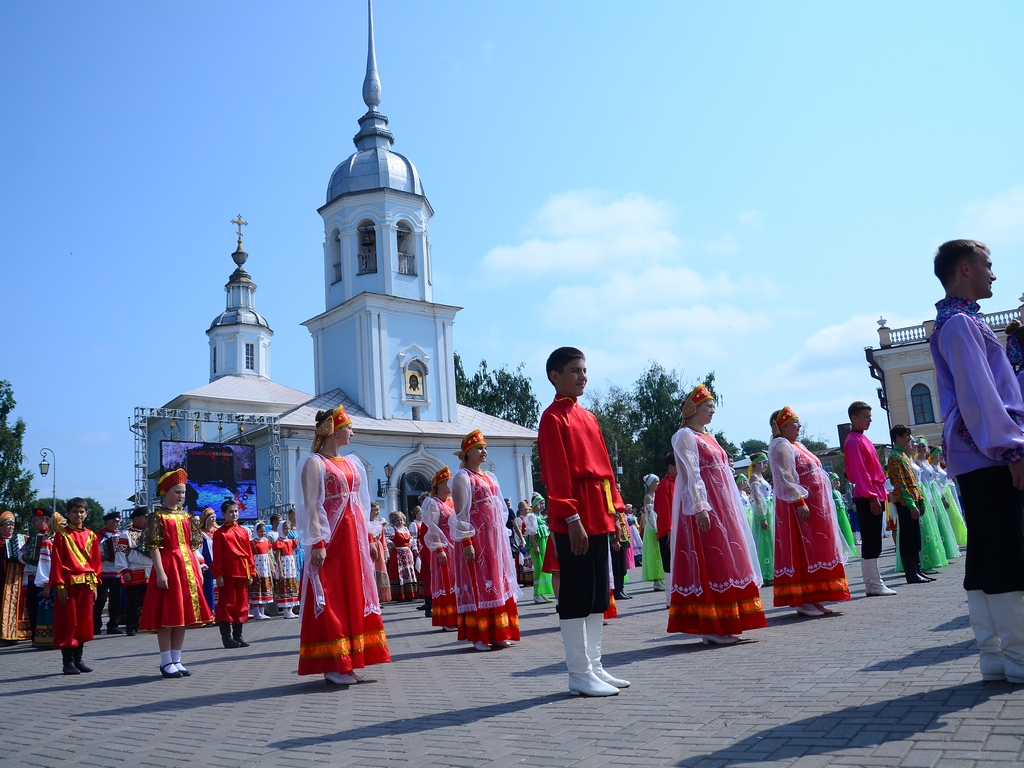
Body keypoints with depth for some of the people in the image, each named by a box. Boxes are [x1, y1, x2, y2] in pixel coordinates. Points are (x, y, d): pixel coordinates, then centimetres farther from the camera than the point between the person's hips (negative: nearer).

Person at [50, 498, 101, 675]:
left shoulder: (91, 536, 10)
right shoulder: (61, 535, -1)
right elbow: (56, 561, -6)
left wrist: (95, 583, 6)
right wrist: (59, 585, -12)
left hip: (87, 584, 4)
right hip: (68, 584, -4)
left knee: (84, 622, 8)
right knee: (68, 622, -1)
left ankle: (78, 659, 18)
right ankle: (68, 661, 6)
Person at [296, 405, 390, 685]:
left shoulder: (352, 463, 17)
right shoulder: (315, 462, -5)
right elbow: (311, 506, -12)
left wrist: (366, 537, 14)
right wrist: (317, 543, -19)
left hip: (354, 538, 8)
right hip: (330, 538, -8)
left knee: (355, 597, 7)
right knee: (330, 601, -4)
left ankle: (349, 662, 14)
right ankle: (332, 666, 2)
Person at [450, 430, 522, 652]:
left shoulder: (490, 477, 18)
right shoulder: (463, 477, -5)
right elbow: (461, 512, -12)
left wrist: (502, 534, 14)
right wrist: (466, 541, -18)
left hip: (494, 537, 8)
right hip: (476, 537, -8)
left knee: (497, 582, 7)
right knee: (478, 584, -5)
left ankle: (497, 634, 13)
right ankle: (479, 636, 1)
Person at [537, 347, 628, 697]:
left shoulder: (588, 416, 18)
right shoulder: (553, 417, -7)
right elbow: (556, 474, -15)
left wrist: (616, 509, 14)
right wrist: (572, 518, -20)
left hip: (598, 517, 9)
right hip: (574, 521, -9)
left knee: (598, 597, 12)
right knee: (576, 596, -2)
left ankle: (595, 666, 22)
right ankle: (580, 674, 6)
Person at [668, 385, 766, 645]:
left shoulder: (708, 436, 19)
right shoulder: (685, 436, -7)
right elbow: (690, 474, -16)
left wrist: (731, 509, 18)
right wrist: (699, 508, -23)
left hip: (723, 507, 9)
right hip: (703, 507, -9)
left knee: (725, 562, 9)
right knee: (709, 563, -9)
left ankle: (723, 625, 15)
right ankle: (710, 628, -5)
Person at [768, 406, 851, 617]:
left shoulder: (795, 445, 20)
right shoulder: (781, 446, -12)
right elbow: (786, 477, -22)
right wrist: (799, 501, -27)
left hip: (814, 506, 10)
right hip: (799, 506, -10)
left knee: (813, 551, 10)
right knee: (802, 552, -9)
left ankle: (811, 599, 15)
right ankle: (802, 601, -6)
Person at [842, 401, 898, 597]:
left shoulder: (862, 438, 19)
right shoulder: (853, 441, -11)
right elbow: (859, 472, -18)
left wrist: (881, 492, 19)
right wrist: (871, 496, -21)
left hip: (874, 495, 10)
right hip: (867, 499, -10)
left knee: (873, 543, 11)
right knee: (871, 542, -6)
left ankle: (874, 583, 15)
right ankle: (874, 585, -2)